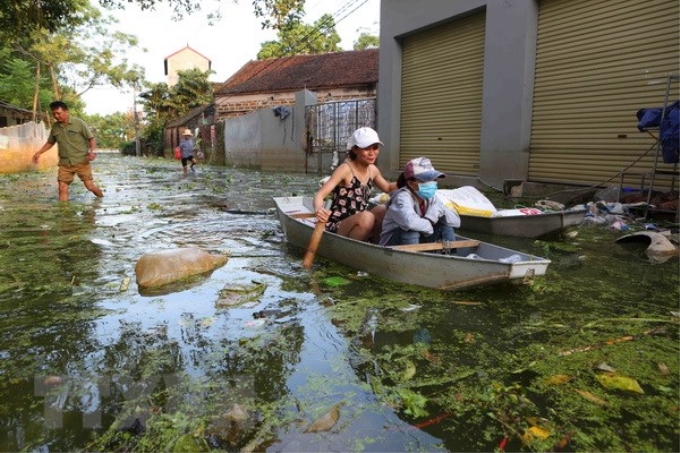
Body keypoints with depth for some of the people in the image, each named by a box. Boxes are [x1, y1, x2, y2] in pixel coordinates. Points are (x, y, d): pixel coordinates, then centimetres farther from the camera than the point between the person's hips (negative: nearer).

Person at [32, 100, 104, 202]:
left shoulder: (78, 123, -6)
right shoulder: (55, 127, 7)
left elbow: (91, 138, -4)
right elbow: (50, 143, 21)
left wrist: (92, 151, -20)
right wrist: (38, 153, 11)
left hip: (81, 161, -4)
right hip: (65, 163, 4)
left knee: (90, 186, -3)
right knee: (62, 188, -2)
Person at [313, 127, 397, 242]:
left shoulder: (372, 170, 5)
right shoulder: (346, 169, -16)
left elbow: (388, 187, 26)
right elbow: (320, 194, -25)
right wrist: (318, 209, -48)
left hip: (357, 223, 7)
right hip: (336, 227, -7)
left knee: (383, 211, -15)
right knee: (367, 217, -31)